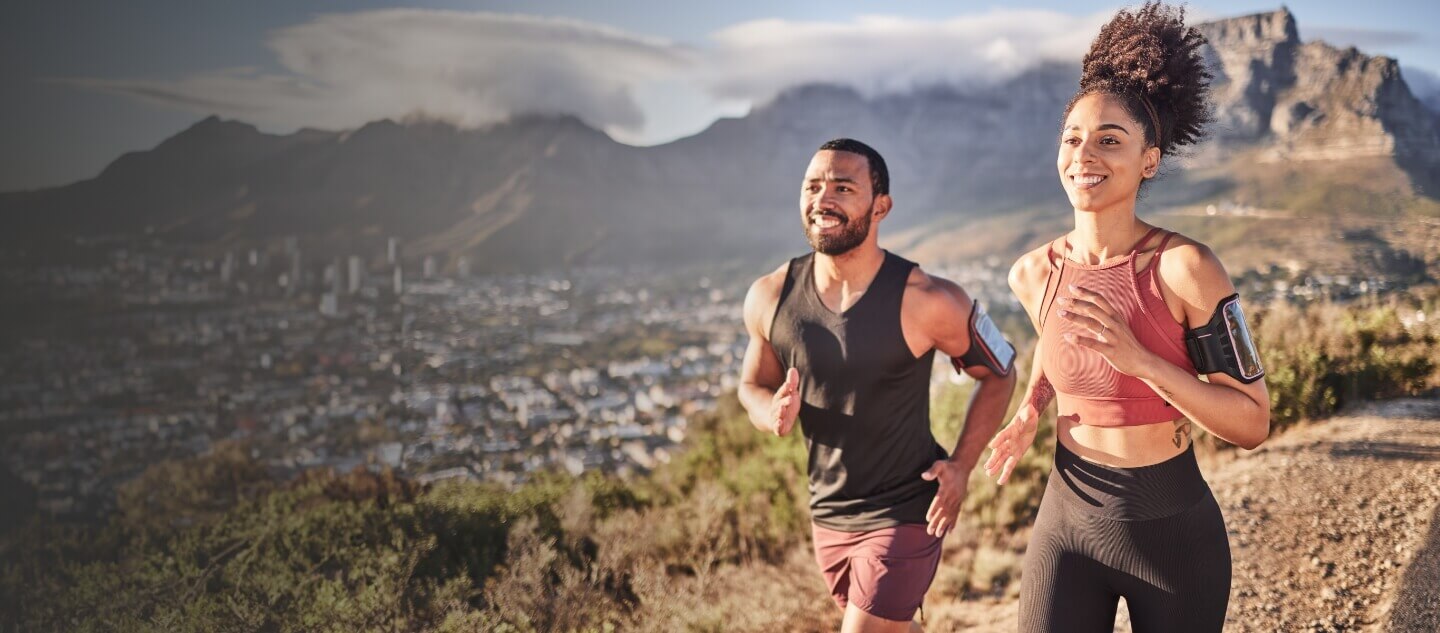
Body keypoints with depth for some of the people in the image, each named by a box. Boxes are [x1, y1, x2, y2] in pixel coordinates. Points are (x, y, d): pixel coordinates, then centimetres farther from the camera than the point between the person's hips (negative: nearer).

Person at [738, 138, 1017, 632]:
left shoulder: (926, 301, -21)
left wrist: (961, 466, -13)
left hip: (904, 513, -5)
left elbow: (998, 376, -4)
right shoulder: (769, 298, -9)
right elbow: (754, 385, 7)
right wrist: (772, 414, -16)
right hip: (827, 515, 5)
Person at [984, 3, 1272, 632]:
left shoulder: (1185, 268, -18)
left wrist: (1140, 361, -27)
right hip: (1066, 521, 3)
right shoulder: (1032, 274, -5)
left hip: (1173, 530, -2)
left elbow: (1252, 424, -16)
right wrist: (1029, 411, 2)